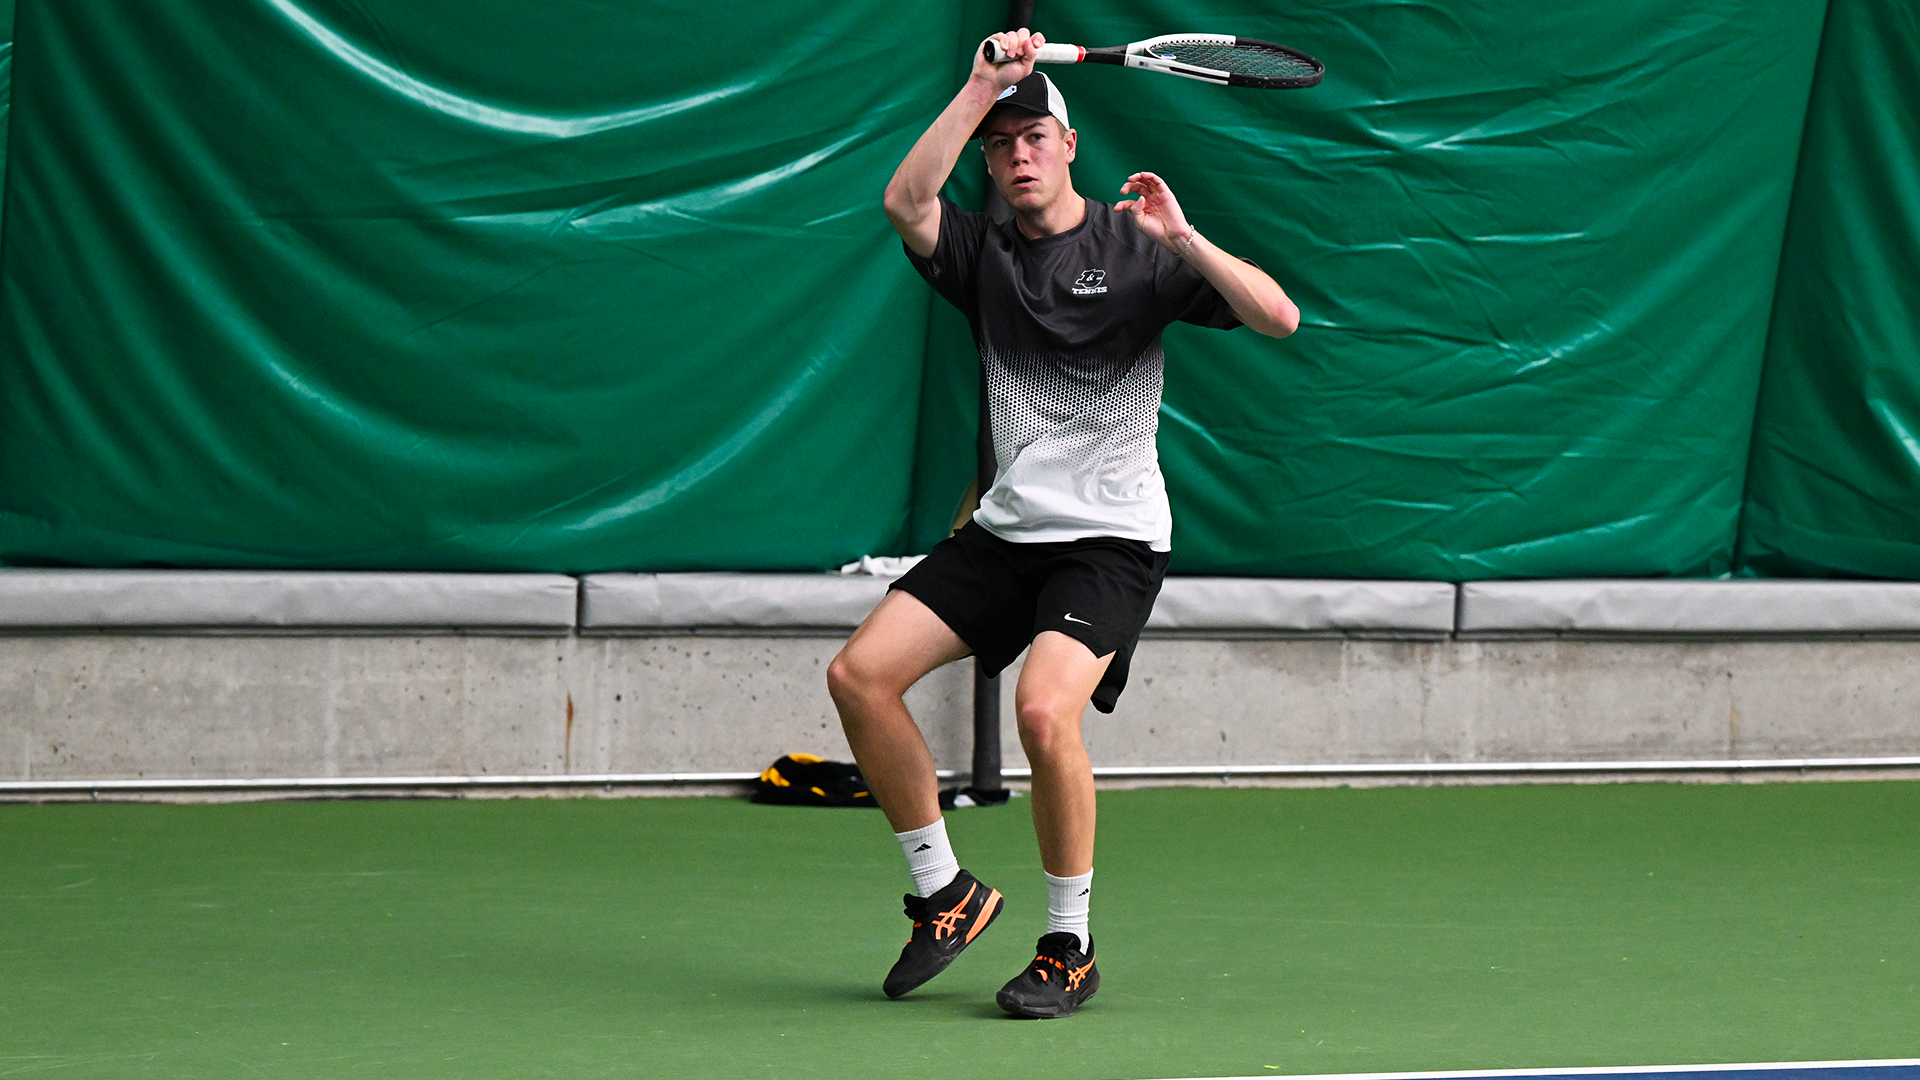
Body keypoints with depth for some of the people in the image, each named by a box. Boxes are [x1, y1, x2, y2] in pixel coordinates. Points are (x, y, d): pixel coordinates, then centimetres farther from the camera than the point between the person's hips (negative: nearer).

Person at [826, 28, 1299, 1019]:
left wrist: (1182, 238, -24)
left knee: (1045, 708, -28)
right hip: (1007, 529, 5)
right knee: (860, 673, -9)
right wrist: (984, 83, -17)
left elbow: (1278, 317, -13)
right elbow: (905, 202, -15)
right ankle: (947, 894, 8)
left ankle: (1070, 950, -10)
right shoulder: (983, 255, 7)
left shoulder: (1134, 249, -3)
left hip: (1112, 537, -5)